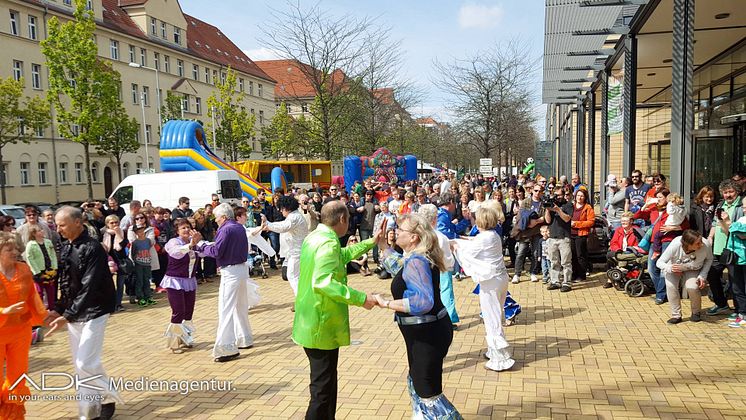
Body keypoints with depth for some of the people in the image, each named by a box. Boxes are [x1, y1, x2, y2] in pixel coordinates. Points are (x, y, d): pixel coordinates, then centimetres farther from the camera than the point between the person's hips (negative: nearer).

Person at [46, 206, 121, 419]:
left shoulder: (93, 249, -18)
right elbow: (65, 284, 15)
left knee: (86, 364, -11)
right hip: (73, 313, 8)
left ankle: (108, 397, 13)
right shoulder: (66, 247, 7)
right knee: (80, 365, 11)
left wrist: (67, 316, -26)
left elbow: (89, 289, -23)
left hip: (93, 313, -8)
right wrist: (58, 310, 6)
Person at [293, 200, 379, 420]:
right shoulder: (328, 243, -22)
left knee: (325, 383, 23)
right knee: (323, 389, 2)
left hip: (312, 323, 10)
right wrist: (361, 298, -33)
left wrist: (371, 242, 23)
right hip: (322, 326, -10)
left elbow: (343, 255, 24)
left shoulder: (315, 236, 9)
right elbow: (323, 282, -36)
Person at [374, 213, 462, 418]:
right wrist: (381, 243, 23)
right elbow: (398, 266, 28)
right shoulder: (416, 258, 5)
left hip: (428, 335, -11)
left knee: (428, 392, 1)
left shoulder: (416, 262, -25)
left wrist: (387, 304, -33)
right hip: (424, 333, 11)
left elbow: (423, 301, -38)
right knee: (416, 382, 28)